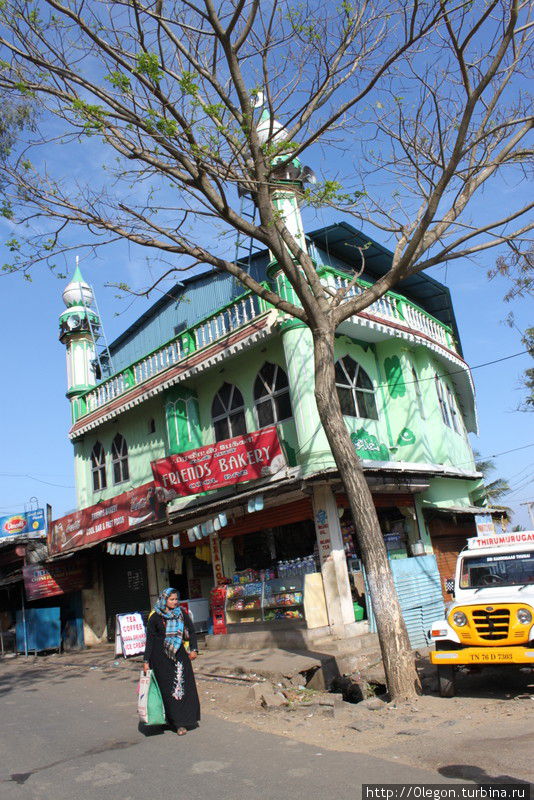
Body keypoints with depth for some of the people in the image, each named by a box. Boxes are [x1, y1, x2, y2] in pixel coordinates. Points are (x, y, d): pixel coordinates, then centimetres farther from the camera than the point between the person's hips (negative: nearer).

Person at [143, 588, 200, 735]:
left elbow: (191, 631, 6)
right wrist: (146, 661, -5)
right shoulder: (155, 617, -5)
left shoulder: (181, 614, 1)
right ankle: (176, 722, 12)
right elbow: (149, 639, -2)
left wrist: (194, 649, -6)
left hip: (179, 654, 2)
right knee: (167, 688, 1)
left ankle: (189, 718, 8)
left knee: (185, 685, -1)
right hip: (160, 656, -2)